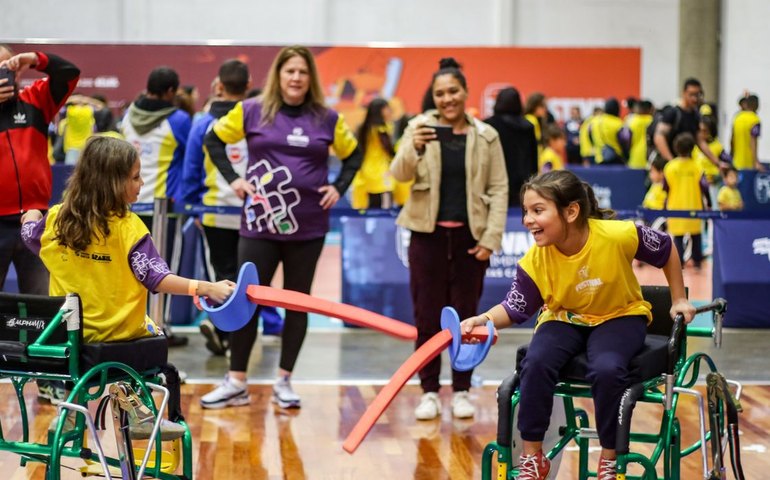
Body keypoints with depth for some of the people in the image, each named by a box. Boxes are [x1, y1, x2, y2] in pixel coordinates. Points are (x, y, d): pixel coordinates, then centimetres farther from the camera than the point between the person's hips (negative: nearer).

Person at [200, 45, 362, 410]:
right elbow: (214, 140, 10)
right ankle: (236, 383, 11)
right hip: (259, 225, -1)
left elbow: (353, 155, 16)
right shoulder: (252, 111, 0)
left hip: (308, 227, 1)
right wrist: (232, 178, 0)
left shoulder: (327, 119, 4)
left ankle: (284, 383, 17)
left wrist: (339, 188, 2)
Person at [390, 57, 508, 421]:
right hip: (428, 235, 0)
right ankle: (429, 392, 13)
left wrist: (491, 238, -6)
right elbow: (400, 175, -9)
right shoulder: (420, 128, 1)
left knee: (465, 316, 7)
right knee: (427, 317, 3)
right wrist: (413, 150, -31)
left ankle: (462, 391, 17)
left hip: (470, 237, 1)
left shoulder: (486, 136, 3)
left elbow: (499, 189, 3)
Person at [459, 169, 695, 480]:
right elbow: (514, 309, -9)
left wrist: (679, 301, 0)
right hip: (564, 320, 2)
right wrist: (484, 320, -30)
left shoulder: (618, 235, -26)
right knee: (535, 363, -28)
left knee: (606, 369, -33)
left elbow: (667, 249, -8)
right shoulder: (535, 262, -19)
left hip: (619, 317, -2)